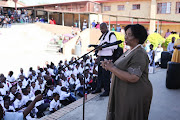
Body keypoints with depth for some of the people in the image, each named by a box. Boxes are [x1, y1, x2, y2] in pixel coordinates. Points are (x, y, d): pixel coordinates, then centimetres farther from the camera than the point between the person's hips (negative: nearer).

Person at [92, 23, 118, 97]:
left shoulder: (111, 35, -9)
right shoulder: (102, 36, 19)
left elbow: (115, 46, -19)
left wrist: (102, 48, -21)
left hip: (107, 57, -9)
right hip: (101, 57, 9)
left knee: (105, 74, -7)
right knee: (100, 73, 14)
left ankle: (107, 91, 4)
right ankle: (98, 88, 26)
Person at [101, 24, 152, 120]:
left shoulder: (139, 54, -20)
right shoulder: (130, 51, 11)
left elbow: (133, 78, -30)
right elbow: (122, 68, 15)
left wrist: (112, 68, -23)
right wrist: (109, 64, -4)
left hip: (134, 96, -9)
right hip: (125, 94, 9)